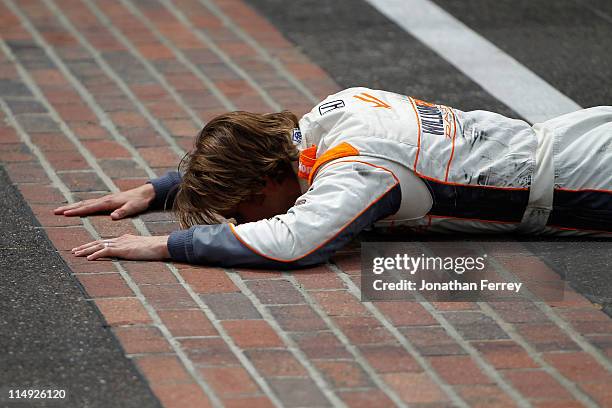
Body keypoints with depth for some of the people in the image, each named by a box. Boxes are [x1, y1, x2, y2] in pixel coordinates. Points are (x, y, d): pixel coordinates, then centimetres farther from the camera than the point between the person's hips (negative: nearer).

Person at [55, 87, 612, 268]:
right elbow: (244, 157, 11)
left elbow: (288, 243, -49)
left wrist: (163, 245, -42)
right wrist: (152, 191, 0)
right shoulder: (337, 110, -7)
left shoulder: (358, 170, -33)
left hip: (557, 176, -7)